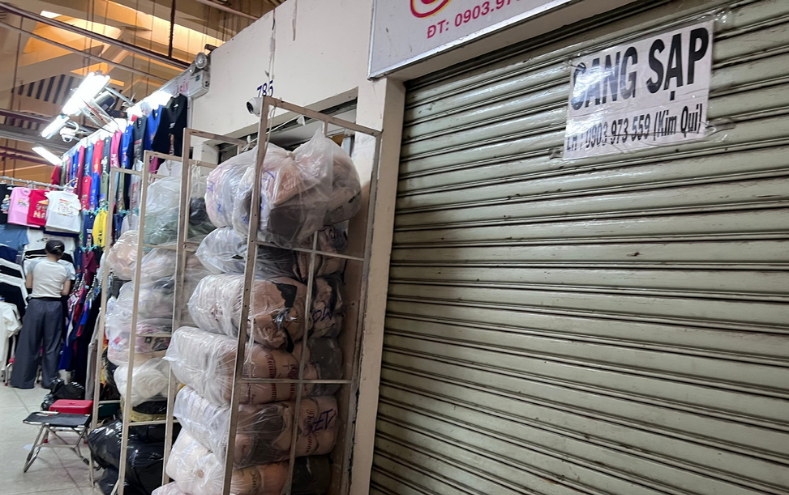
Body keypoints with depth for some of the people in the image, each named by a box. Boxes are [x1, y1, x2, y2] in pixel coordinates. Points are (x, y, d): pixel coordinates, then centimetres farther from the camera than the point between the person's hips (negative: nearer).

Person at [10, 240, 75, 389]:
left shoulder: (35, 263, -3)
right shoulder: (66, 268, -3)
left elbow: (28, 285, 5)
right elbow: (65, 292, -1)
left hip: (36, 304, 0)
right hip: (54, 307, 0)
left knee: (29, 343, 9)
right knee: (52, 345, 8)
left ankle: (23, 380, 15)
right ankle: (49, 381, 13)